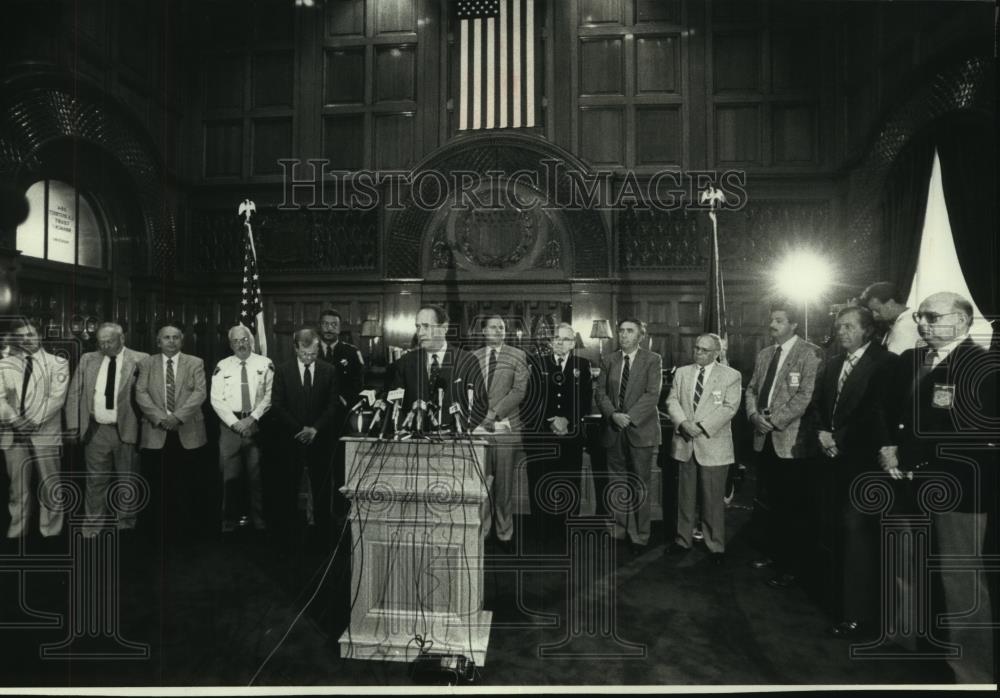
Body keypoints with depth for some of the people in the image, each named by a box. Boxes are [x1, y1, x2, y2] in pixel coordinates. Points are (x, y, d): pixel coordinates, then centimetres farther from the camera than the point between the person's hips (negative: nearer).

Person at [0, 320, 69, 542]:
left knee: (50, 488, -1)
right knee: (18, 488, 8)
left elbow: (57, 397, -6)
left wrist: (33, 421, -13)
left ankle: (50, 532, 7)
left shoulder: (57, 363, 4)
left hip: (44, 433, -2)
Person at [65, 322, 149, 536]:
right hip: (96, 430, 2)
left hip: (127, 429, -2)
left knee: (128, 480, 9)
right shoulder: (87, 359, 7)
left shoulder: (140, 360, -4)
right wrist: (73, 425, 1)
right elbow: (74, 394, 8)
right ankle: (93, 525, 23)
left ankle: (126, 525, 24)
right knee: (96, 480, 9)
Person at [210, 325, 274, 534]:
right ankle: (228, 522, 10)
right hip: (230, 424, 1)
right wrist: (235, 422, -8)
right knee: (229, 475, 1)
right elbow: (216, 399, 3)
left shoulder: (265, 364, 5)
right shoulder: (222, 366, 7)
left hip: (257, 424, -1)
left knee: (256, 475, 3)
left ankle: (259, 521, 12)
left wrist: (252, 418, -10)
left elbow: (269, 395, 0)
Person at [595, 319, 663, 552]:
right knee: (615, 486, 8)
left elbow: (652, 395, -9)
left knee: (640, 487, 2)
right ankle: (618, 532, 20)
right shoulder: (608, 362, 11)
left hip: (641, 430, -3)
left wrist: (629, 417, -17)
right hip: (614, 431, 3)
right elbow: (601, 393, 5)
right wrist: (613, 414, -12)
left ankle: (639, 537, 14)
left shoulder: (653, 360, 0)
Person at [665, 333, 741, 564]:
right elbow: (672, 400, 4)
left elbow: (729, 407, -9)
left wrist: (702, 427, -18)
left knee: (713, 499, 3)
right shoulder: (681, 372, 11)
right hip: (684, 444, 3)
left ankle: (715, 546, 17)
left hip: (713, 445, -3)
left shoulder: (731, 376, 0)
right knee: (685, 496, 12)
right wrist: (683, 423, -14)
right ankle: (683, 540, 25)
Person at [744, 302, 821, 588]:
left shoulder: (809, 353, -7)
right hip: (765, 439, 6)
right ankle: (775, 552, 28)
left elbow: (806, 395, -15)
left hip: (791, 440, -6)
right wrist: (754, 414, -1)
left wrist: (775, 420, -15)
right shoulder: (764, 354, 16)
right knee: (773, 502, 14)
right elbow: (751, 389, 17)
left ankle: (791, 567, 12)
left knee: (794, 507, 2)